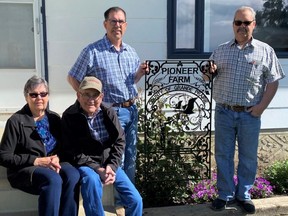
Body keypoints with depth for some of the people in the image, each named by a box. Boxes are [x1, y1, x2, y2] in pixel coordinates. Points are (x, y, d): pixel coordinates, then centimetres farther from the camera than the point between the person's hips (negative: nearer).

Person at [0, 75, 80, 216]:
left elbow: (63, 147, 13)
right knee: (53, 179, -35)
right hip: (25, 168, -4)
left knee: (73, 175, -30)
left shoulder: (54, 118, 12)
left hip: (53, 165, 4)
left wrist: (57, 158, -11)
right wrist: (36, 161, -15)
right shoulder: (16, 121, -3)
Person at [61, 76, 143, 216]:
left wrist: (112, 166, -12)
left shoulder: (109, 112, -1)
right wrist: (97, 169, -21)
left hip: (109, 163, 4)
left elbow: (120, 141, 3)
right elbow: (72, 152, -13)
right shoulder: (69, 116, -11)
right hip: (85, 164, -3)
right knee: (91, 179, -39)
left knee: (135, 200, -4)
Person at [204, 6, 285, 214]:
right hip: (223, 112, 2)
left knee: (248, 157, 9)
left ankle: (243, 194, 26)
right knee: (223, 155, 9)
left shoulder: (265, 51, -1)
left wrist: (261, 107, -10)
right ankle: (226, 194, 24)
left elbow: (273, 82, -1)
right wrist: (210, 72, -9)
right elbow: (209, 77, 15)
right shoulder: (221, 50, 7)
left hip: (250, 114, -2)